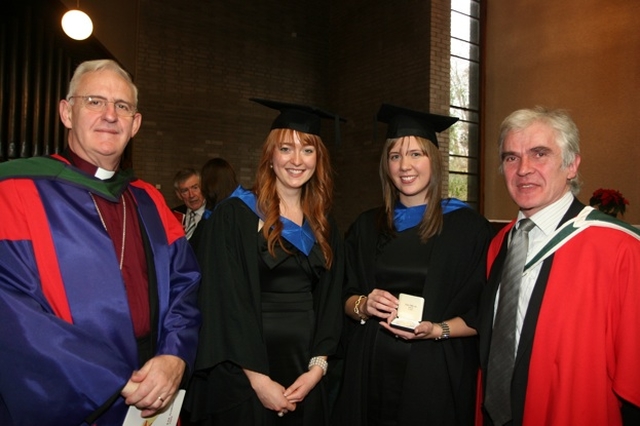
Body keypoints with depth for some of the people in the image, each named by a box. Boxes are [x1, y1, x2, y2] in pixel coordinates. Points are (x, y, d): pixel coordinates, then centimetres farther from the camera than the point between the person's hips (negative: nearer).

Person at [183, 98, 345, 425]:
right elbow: (226, 303, -14)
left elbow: (329, 303, 6)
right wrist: (258, 379, -16)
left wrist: (317, 368, -4)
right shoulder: (234, 216, -10)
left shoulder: (324, 227, 6)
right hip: (243, 378, -4)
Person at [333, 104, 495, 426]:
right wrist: (363, 305, -12)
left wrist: (436, 330, -19)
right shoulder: (367, 227, 5)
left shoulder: (468, 227, -7)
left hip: (435, 374, -3)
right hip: (371, 372, 3)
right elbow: (346, 297, 8)